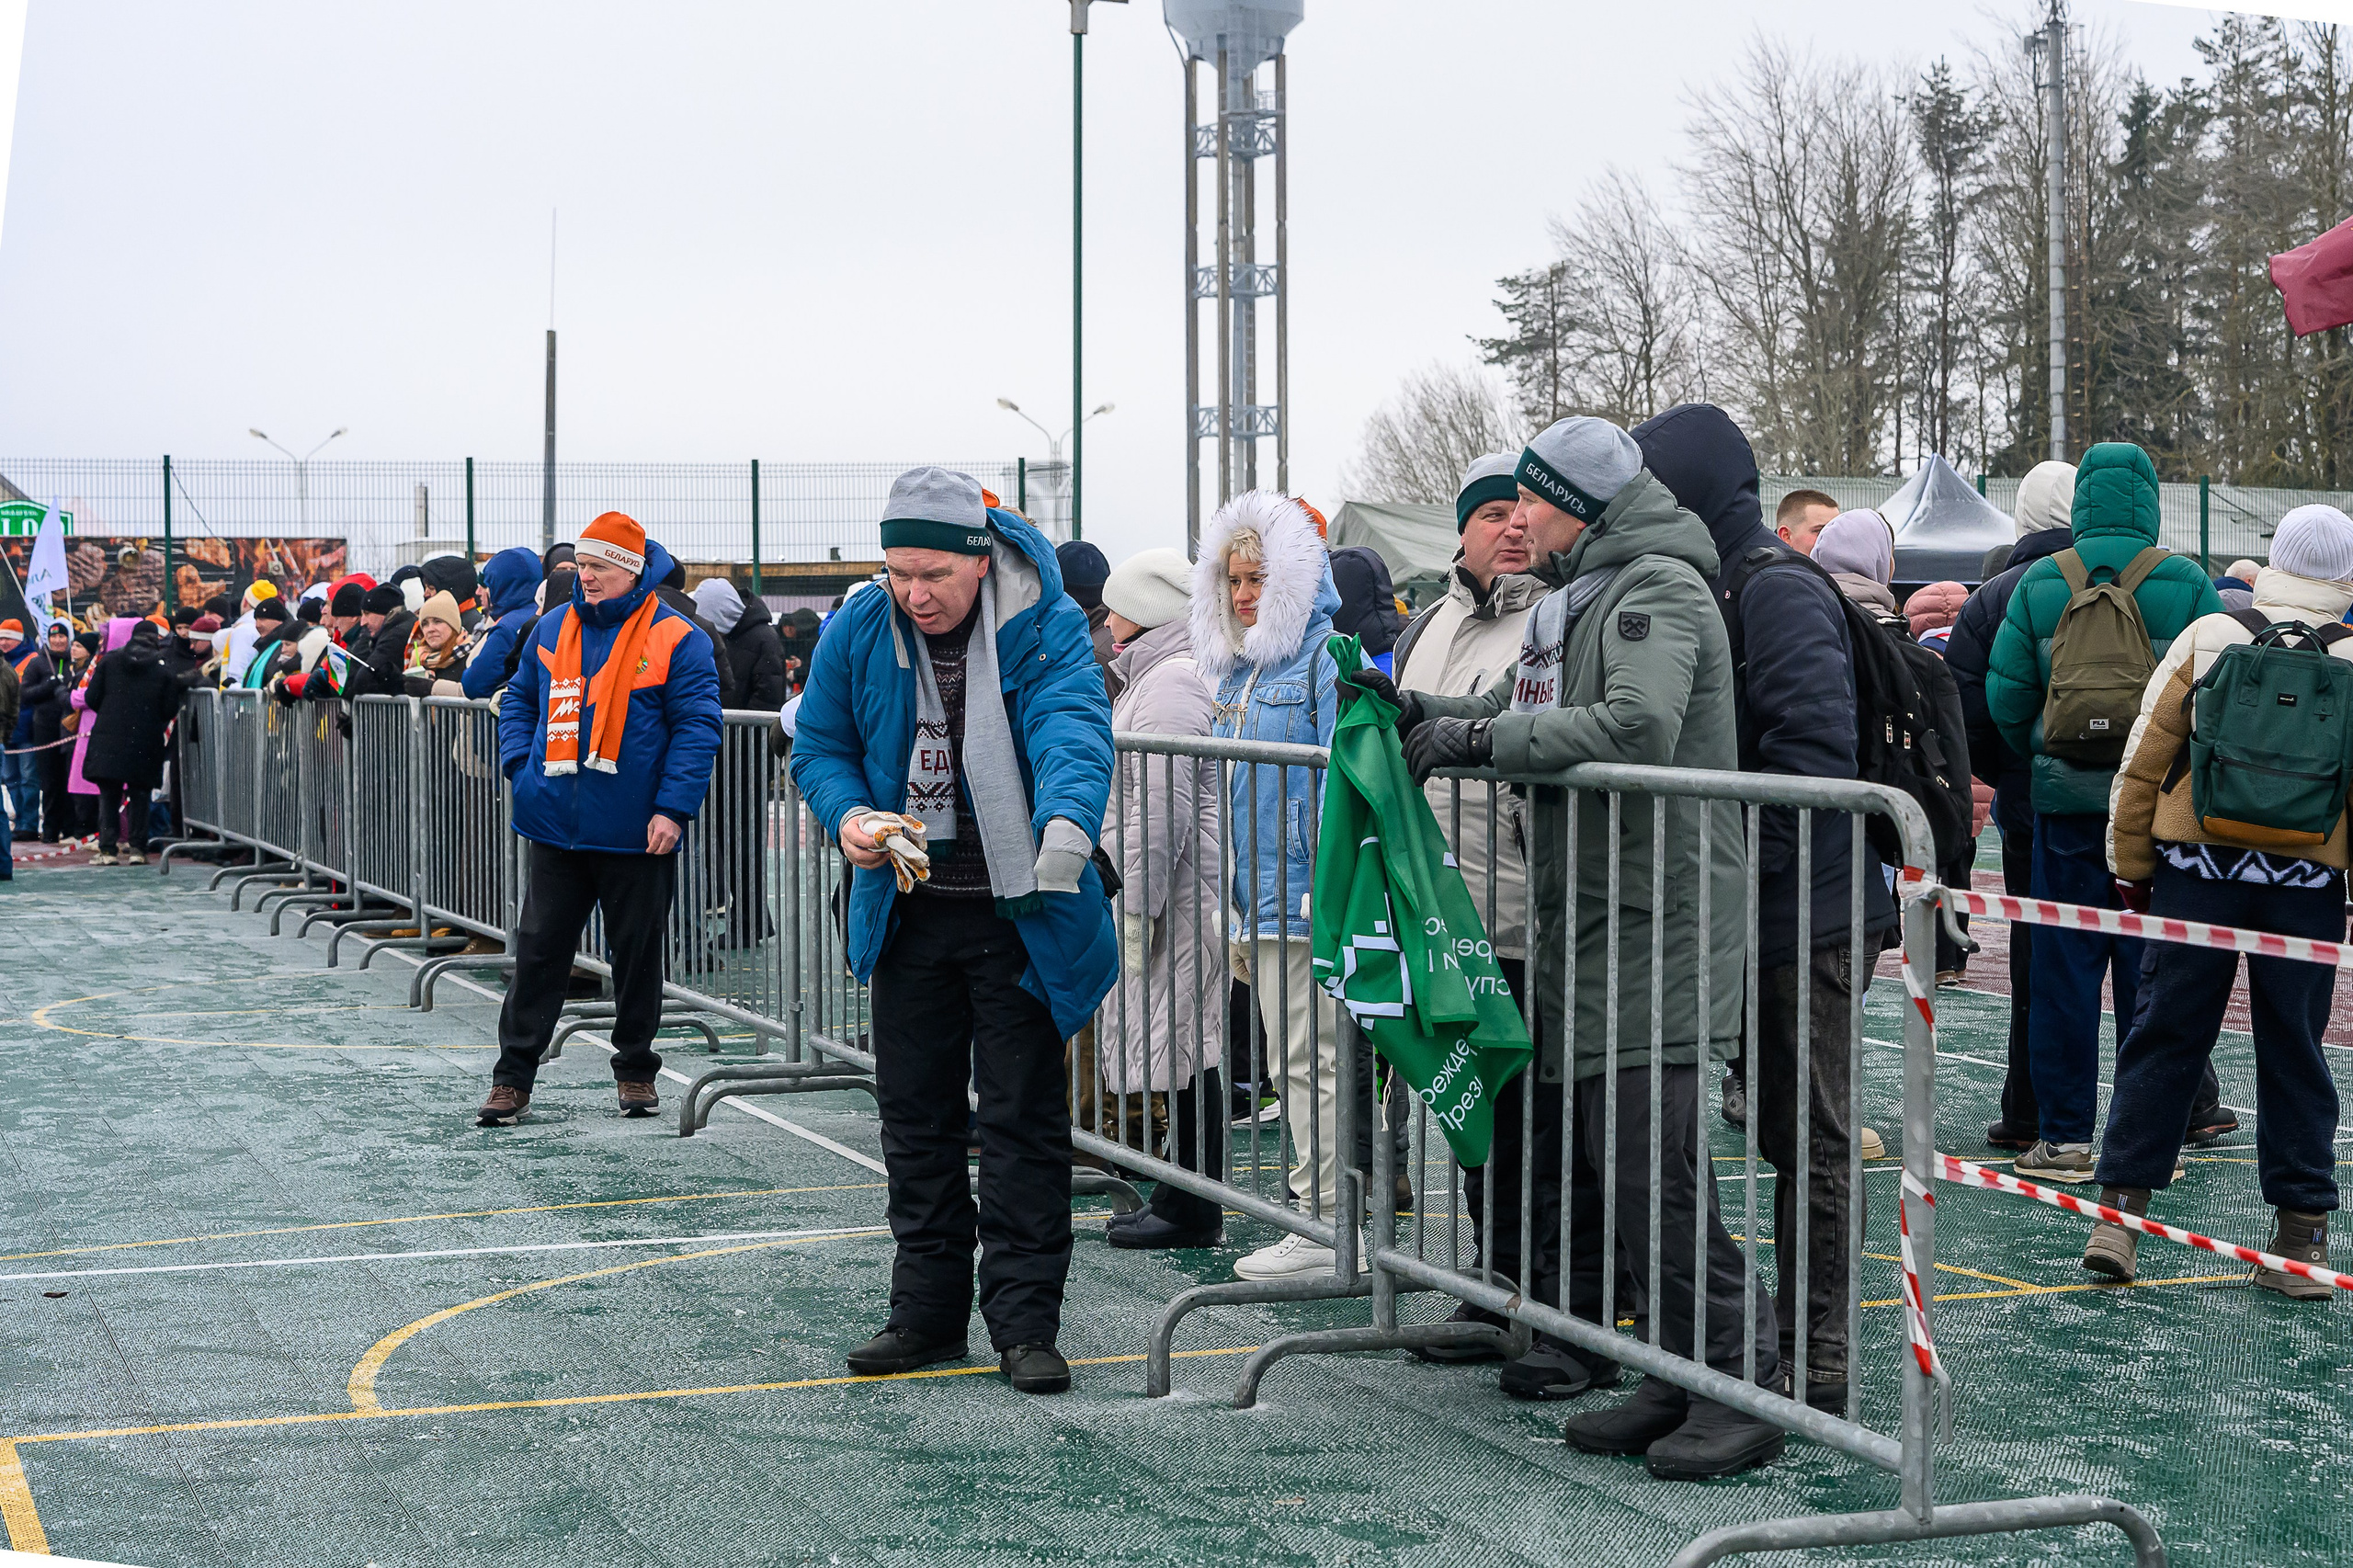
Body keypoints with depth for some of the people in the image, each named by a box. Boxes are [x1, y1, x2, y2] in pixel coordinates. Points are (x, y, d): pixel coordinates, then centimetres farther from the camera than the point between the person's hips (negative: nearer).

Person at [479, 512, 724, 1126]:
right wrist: (522, 768, 4)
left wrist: (673, 807, -17)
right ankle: (512, 1078, 10)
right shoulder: (552, 629, 8)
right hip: (557, 827, 4)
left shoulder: (674, 638, -6)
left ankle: (636, 1070, 22)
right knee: (538, 952, 5)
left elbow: (697, 728, -9)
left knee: (637, 954, 8)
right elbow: (519, 700, 20)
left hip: (637, 837, -3)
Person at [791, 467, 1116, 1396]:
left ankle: (1023, 1322, 7)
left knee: (1022, 1118, -1)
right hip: (909, 914, 4)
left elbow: (1072, 729, -29)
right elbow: (818, 746, 9)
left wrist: (1067, 821, -50)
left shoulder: (1045, 628, -13)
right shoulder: (857, 632, -1)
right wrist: (849, 814, -13)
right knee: (915, 1115, 11)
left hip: (1018, 913, -4)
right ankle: (928, 1312, 23)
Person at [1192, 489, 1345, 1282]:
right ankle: (1315, 1208, 18)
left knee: (1306, 1056, -7)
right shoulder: (1235, 663, 19)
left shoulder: (1326, 652, -9)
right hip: (1255, 891, 9)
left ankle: (1325, 1226, -2)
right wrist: (1232, 893, 23)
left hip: (1303, 890, -9)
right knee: (1288, 1058, 12)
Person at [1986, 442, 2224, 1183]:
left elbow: (2005, 694, -1)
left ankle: (2064, 1136, 8)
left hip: (2064, 797, 1)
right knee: (2152, 969, 7)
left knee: (2064, 969, 6)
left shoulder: (2039, 585, 0)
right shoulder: (2187, 584, -3)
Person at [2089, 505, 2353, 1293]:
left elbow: (2143, 762, 1)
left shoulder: (2205, 639, -1)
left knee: (2165, 1038, 6)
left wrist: (2132, 865, 10)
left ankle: (2120, 1209, 3)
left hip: (2197, 871, 0)